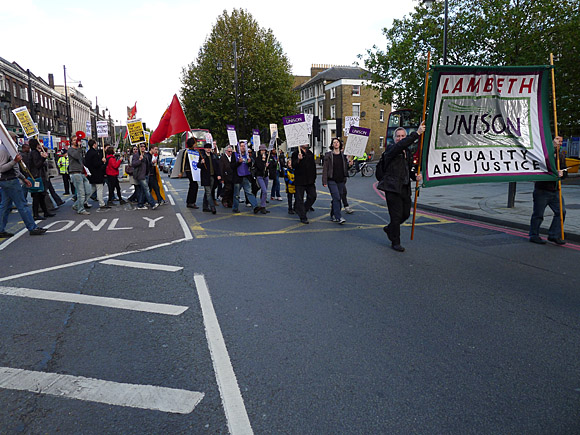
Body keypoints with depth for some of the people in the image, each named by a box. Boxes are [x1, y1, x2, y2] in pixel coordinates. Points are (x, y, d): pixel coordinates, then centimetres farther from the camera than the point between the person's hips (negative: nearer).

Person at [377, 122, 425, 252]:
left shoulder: (408, 153, 16)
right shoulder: (391, 149, -8)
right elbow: (402, 145, -29)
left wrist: (416, 176, 3)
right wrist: (417, 133, -32)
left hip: (405, 189, 8)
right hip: (393, 188, -7)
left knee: (406, 214, 13)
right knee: (396, 215, -3)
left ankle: (389, 229, 38)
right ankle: (395, 242, 11)